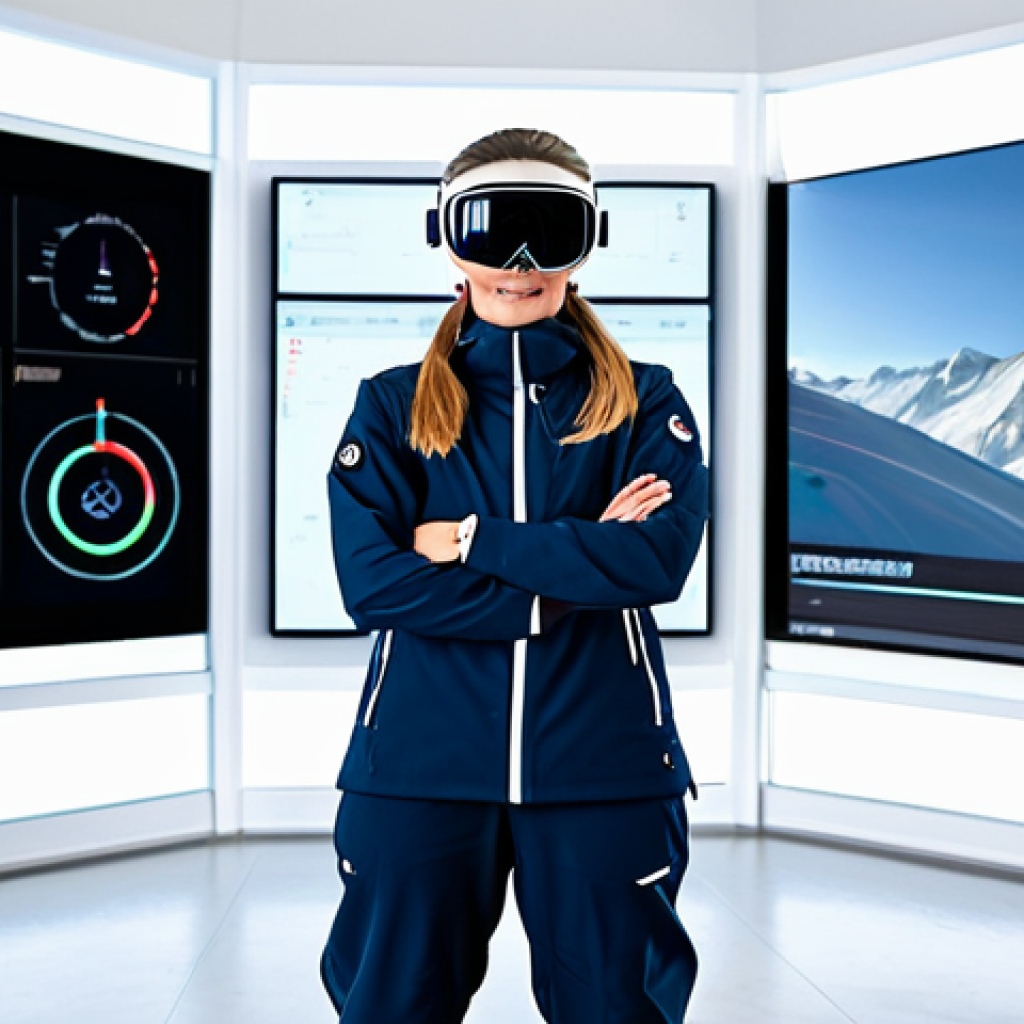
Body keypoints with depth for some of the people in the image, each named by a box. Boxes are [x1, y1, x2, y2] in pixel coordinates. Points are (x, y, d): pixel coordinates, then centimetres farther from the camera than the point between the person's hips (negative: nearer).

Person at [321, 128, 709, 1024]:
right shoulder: (394, 405, 7)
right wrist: (582, 565, -12)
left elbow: (663, 556, -11)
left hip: (601, 765, 0)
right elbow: (371, 581, -8)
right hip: (422, 763, 1)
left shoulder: (646, 401, 7)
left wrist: (470, 540, -12)